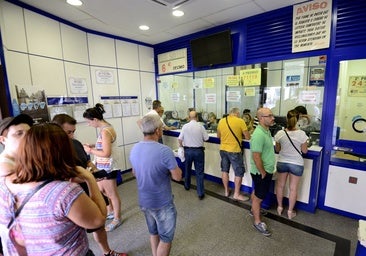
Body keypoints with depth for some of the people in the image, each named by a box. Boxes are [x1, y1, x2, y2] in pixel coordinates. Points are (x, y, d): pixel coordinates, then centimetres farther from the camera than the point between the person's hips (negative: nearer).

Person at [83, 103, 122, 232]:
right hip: (102, 167, 10)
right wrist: (91, 146, 2)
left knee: (112, 194, 9)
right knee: (100, 190, 25)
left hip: (107, 168, -10)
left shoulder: (105, 131, -24)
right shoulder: (105, 128, 5)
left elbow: (106, 153, -27)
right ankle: (110, 211, 47)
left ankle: (117, 219, 30)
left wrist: (90, 151, -17)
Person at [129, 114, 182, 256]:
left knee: (153, 232, 27)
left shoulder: (134, 149, -5)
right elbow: (177, 176, -20)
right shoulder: (164, 151, -28)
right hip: (162, 203, -6)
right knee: (166, 238, 16)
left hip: (144, 201, 7)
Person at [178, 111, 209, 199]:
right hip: (198, 150, -2)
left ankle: (187, 186, 41)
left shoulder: (185, 126, -7)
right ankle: (200, 193, 7)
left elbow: (180, 139, -4)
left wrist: (181, 146, 13)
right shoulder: (200, 126, -10)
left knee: (187, 169, 22)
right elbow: (206, 138, -3)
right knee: (199, 172, 4)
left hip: (188, 150, 2)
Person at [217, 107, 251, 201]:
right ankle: (236, 194, 18)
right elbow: (248, 137, -8)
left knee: (225, 170, 17)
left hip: (223, 149, 5)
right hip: (234, 150, -5)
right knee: (239, 173, 10)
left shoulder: (221, 121, 2)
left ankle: (226, 191, 30)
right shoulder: (240, 121, -11)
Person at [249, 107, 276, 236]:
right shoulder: (259, 134, -29)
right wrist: (263, 173, -18)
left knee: (256, 192, 26)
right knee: (258, 196, 7)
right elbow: (256, 157, -29)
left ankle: (254, 210, 47)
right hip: (261, 172, -9)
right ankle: (257, 222, 25)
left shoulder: (267, 130, 4)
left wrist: (266, 171, 16)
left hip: (267, 170, 9)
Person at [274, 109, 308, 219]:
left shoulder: (280, 133, -13)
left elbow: (277, 149, 0)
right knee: (293, 188, 13)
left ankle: (279, 207, 34)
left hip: (282, 163, 1)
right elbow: (304, 151, -6)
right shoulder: (301, 134, -17)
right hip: (296, 164, -1)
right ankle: (290, 211, 28)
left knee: (280, 185, 19)